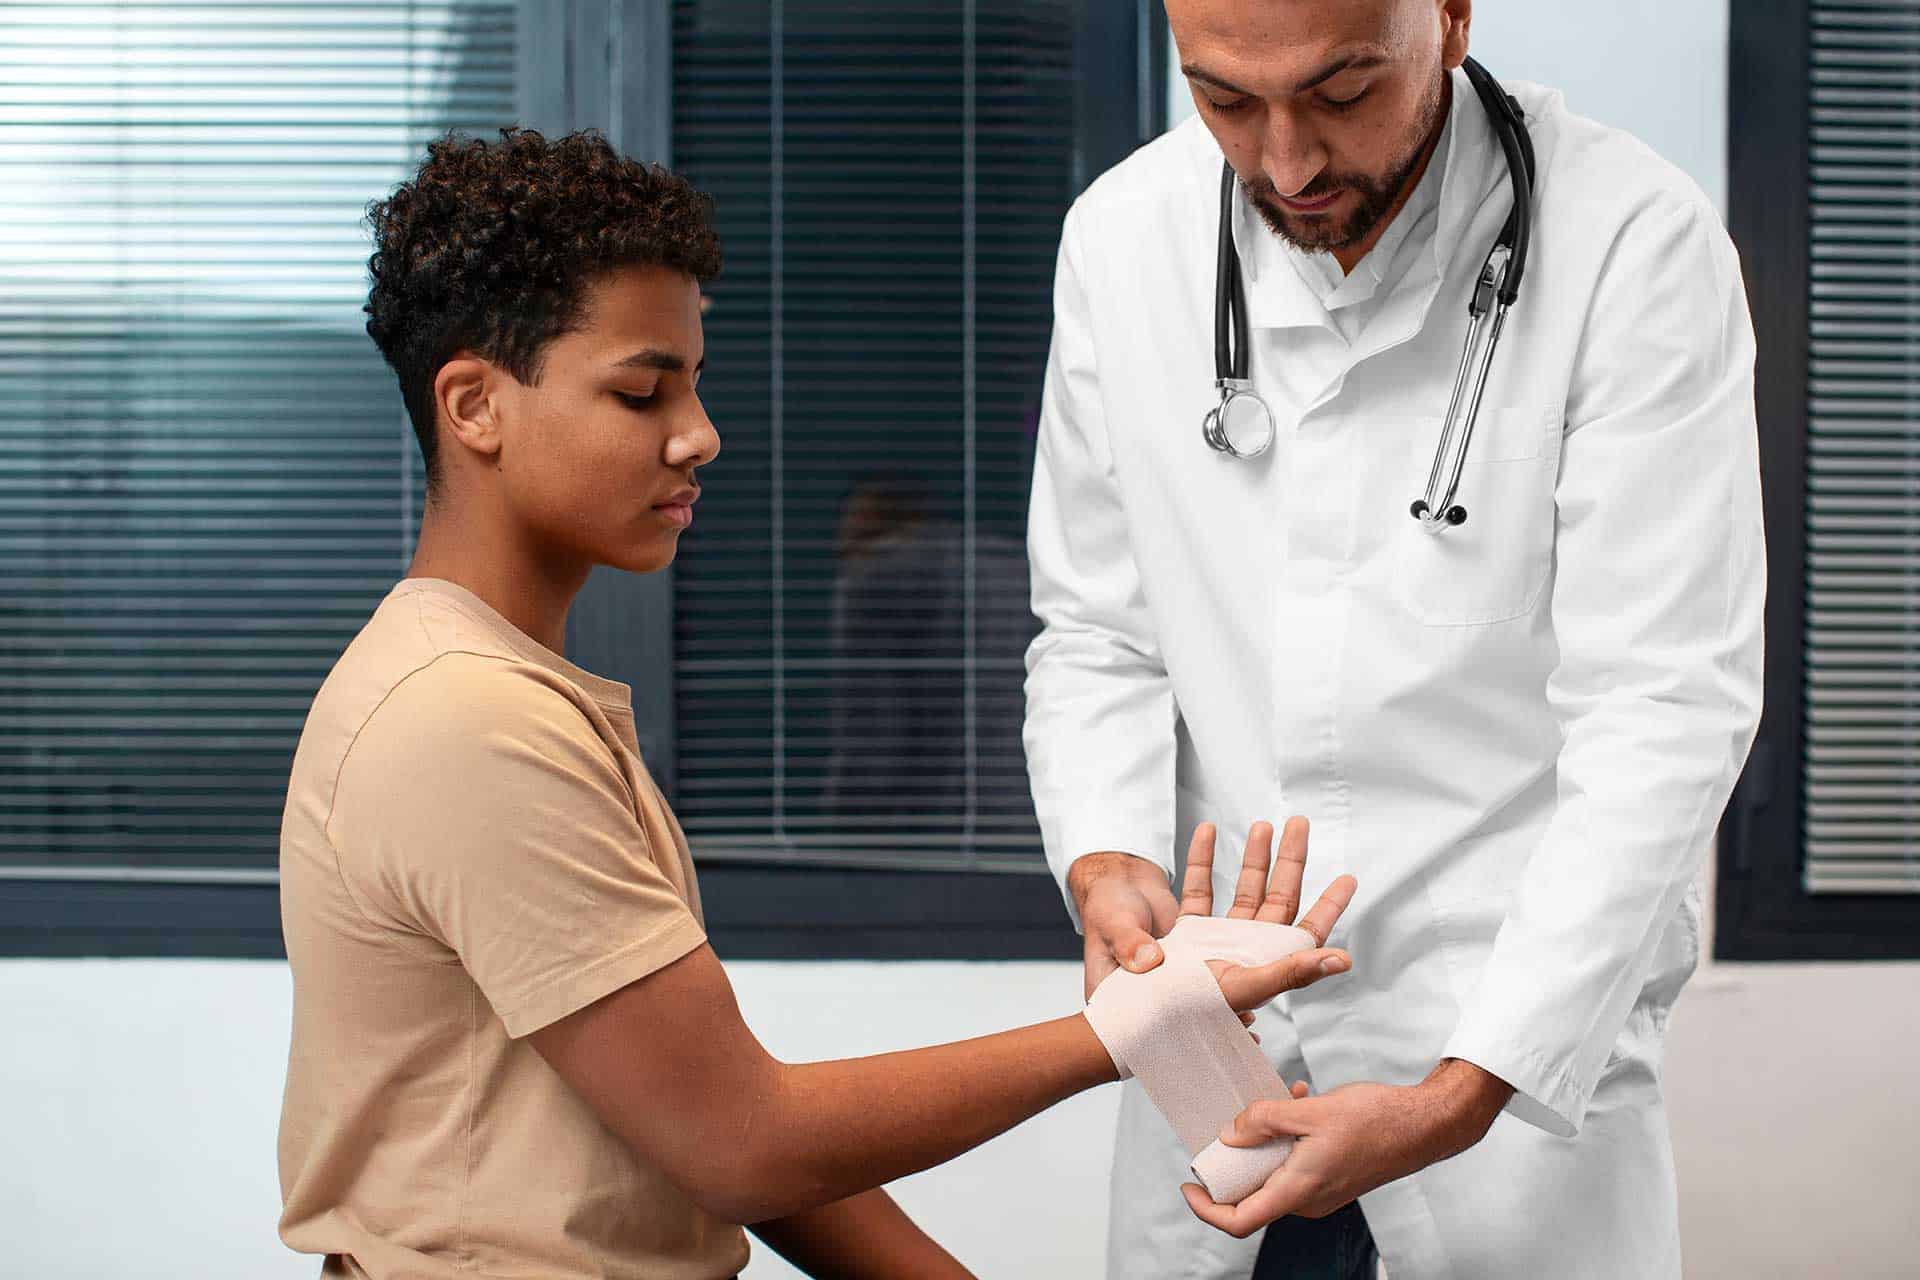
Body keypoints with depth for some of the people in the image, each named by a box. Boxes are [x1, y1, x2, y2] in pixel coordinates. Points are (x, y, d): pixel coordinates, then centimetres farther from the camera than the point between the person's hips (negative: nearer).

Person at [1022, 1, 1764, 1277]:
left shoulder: (1636, 244, -15)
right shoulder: (1123, 238, -2)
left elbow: (1663, 712, -17)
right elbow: (1098, 634, 6)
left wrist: (1461, 1096, -23)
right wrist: (1105, 861, -14)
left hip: (1527, 1038, -3)